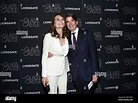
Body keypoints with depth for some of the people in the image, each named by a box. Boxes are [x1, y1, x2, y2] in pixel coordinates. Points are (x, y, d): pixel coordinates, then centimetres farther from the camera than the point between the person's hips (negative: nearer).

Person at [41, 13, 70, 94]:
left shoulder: (66, 37, 4)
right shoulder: (49, 36, -12)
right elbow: (44, 56, -11)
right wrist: (44, 75, -13)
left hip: (63, 71, 5)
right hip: (52, 71, -5)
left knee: (63, 92, 11)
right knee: (53, 92, 3)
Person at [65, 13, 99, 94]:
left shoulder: (87, 34, -4)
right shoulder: (67, 38, 7)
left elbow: (94, 54, -7)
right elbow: (69, 56, 8)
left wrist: (94, 73, -11)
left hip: (87, 72, -3)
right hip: (75, 74, 3)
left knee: (88, 92, 1)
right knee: (80, 92, 11)